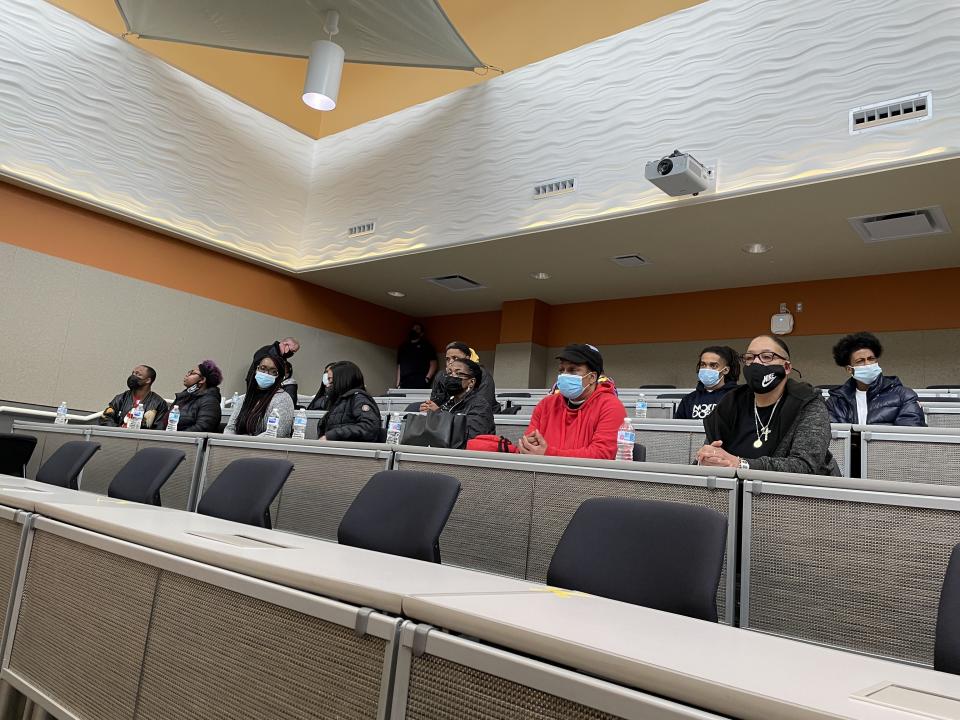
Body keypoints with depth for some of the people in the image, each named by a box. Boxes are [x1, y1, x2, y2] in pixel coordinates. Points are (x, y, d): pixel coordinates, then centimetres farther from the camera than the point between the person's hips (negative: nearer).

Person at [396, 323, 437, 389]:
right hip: (404, 384, 4)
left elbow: (433, 363, 5)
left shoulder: (426, 345, 12)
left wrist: (427, 378, -9)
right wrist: (398, 384, 13)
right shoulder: (403, 346, 24)